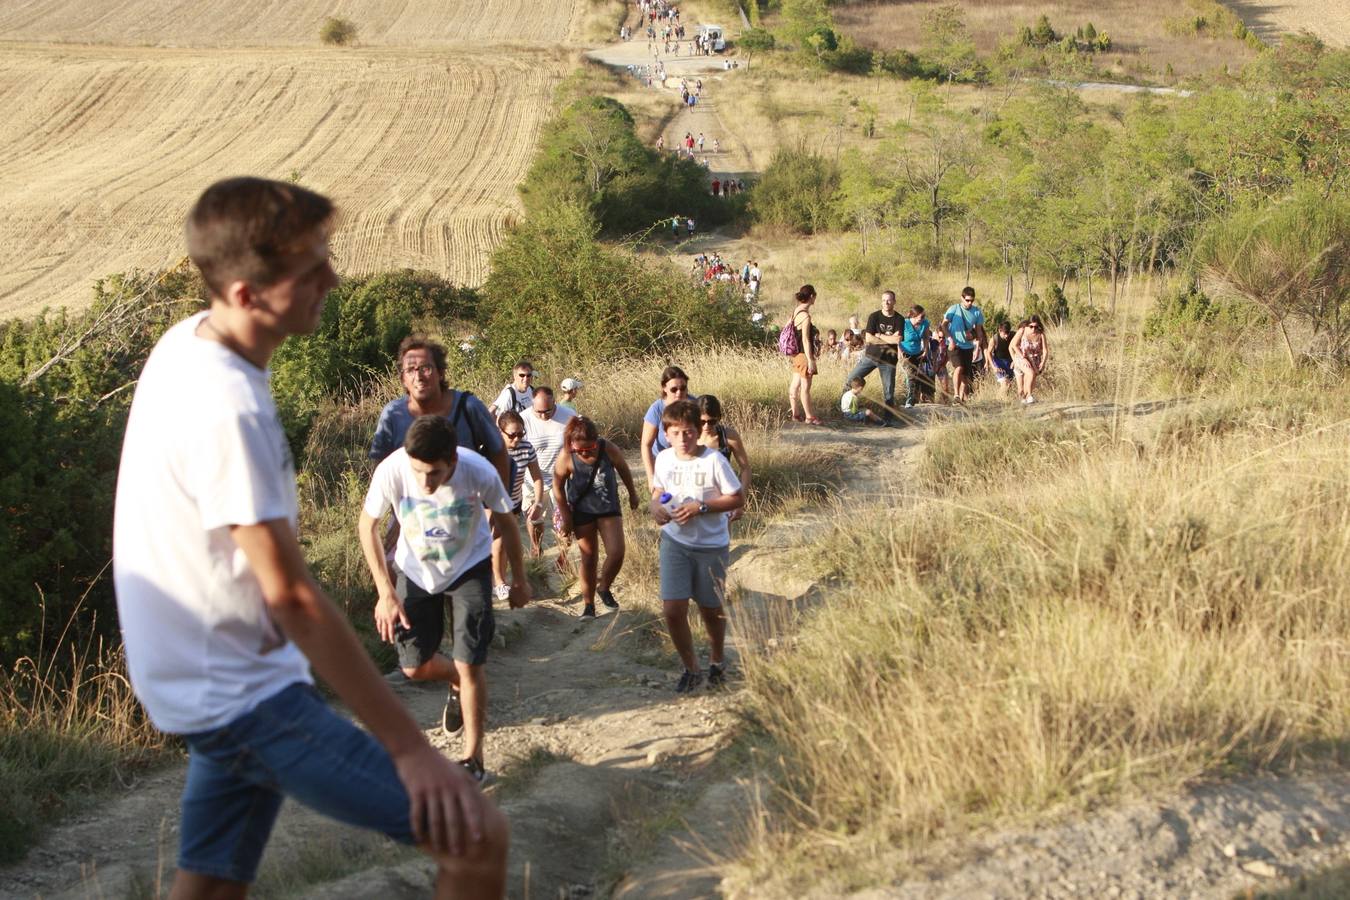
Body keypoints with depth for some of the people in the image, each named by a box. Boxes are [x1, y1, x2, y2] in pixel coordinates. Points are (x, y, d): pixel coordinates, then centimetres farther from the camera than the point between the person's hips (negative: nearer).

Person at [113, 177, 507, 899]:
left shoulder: (186, 340, 2)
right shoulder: (226, 412, -27)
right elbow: (292, 597, -26)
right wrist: (411, 750, -23)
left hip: (211, 683, 10)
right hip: (241, 696, -10)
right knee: (474, 835, -13)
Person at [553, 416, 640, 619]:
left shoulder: (608, 449, -22)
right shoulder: (566, 458, -24)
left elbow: (623, 469, -1)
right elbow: (558, 488, -9)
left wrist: (632, 494, 12)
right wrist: (566, 518, -5)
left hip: (608, 508, 1)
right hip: (582, 512, -1)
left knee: (616, 553, -10)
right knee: (589, 558, 6)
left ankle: (604, 588, 18)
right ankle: (588, 604, 22)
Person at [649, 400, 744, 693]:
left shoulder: (714, 460, -16)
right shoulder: (664, 459, -2)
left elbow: (738, 499, -12)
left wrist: (700, 507, -22)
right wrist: (656, 506, -9)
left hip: (711, 546, -3)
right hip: (675, 542, 3)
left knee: (711, 610, 13)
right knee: (672, 610, -7)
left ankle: (717, 661, 42)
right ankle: (691, 669, 15)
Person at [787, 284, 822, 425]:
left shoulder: (796, 310, 6)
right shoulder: (805, 316, -21)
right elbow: (805, 340, -22)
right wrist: (810, 361, -19)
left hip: (796, 354, 9)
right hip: (804, 354, -9)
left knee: (795, 384, 14)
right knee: (805, 387, -1)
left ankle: (794, 413, 22)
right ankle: (809, 417, 6)